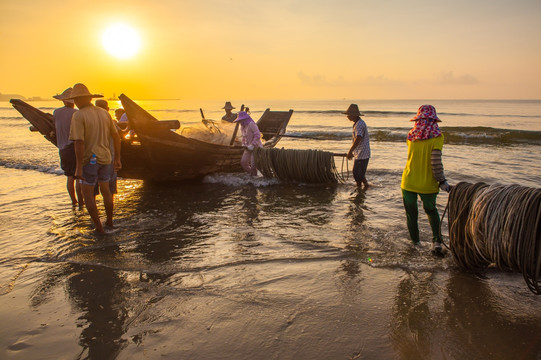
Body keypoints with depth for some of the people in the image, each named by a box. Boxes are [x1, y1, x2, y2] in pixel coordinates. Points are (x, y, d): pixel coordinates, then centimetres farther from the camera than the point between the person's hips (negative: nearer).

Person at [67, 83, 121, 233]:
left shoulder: (78, 116, -14)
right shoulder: (104, 113, 4)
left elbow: (79, 143, -21)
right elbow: (116, 136, 7)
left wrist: (79, 167, -19)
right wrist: (117, 158, 14)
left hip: (89, 159, -6)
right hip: (105, 158, 6)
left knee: (87, 193, 7)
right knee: (105, 190, 20)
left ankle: (98, 227, 9)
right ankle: (109, 221, 31)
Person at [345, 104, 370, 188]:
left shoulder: (360, 124, -19)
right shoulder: (356, 123, 14)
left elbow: (358, 139, -29)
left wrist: (350, 151, -27)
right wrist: (353, 152, 23)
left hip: (362, 154, -10)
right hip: (359, 154, 10)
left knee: (358, 174, -5)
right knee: (356, 173, 16)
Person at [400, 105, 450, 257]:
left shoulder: (411, 135, -2)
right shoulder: (436, 135, -11)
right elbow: (436, 161, -18)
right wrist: (442, 181, -10)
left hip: (409, 182, 1)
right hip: (428, 184, -1)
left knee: (411, 214, 16)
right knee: (431, 211, 21)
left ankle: (415, 244, 24)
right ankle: (436, 241, 8)